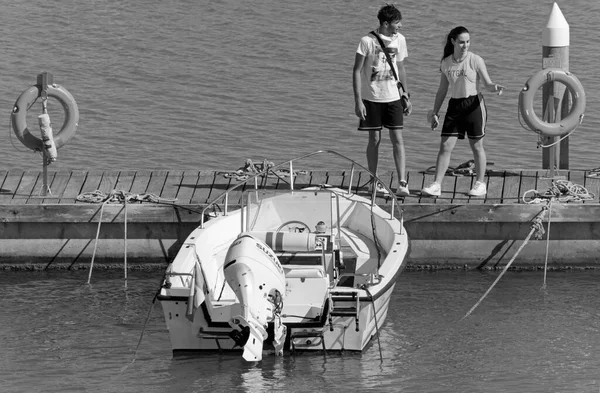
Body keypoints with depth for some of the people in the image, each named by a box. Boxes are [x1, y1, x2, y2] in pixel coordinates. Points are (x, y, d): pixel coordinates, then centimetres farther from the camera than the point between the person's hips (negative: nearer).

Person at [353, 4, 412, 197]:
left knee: (397, 138, -5)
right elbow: (357, 71, -9)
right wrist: (358, 101, -13)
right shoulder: (368, 41, -11)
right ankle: (374, 183, 16)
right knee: (374, 139, 3)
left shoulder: (399, 40, 3)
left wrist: (406, 96, 14)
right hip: (372, 97, -3)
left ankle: (402, 183, -6)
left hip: (393, 97, 3)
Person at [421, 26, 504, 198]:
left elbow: (487, 84, -8)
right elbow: (442, 89, 13)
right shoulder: (446, 63, 5)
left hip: (473, 104, -3)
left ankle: (480, 184, 19)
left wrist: (495, 87, -31)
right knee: (445, 146, -2)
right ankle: (436, 185, -2)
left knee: (476, 146, 6)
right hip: (454, 105, 3)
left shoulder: (476, 60, -6)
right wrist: (435, 112, 13)